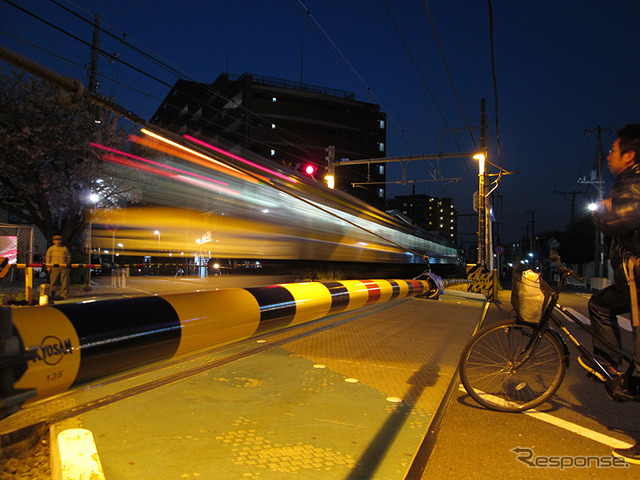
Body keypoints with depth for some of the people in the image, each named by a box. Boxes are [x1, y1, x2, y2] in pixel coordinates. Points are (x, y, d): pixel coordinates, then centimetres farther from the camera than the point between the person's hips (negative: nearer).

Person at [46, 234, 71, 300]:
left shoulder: (64, 248, 17)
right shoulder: (51, 248, 13)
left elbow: (68, 257, 20)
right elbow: (48, 257, 10)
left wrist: (67, 264, 8)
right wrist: (48, 266, 0)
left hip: (64, 268, 1)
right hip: (54, 267, -1)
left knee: (64, 282, -2)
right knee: (52, 282, -3)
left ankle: (63, 295, 5)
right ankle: (52, 295, 5)